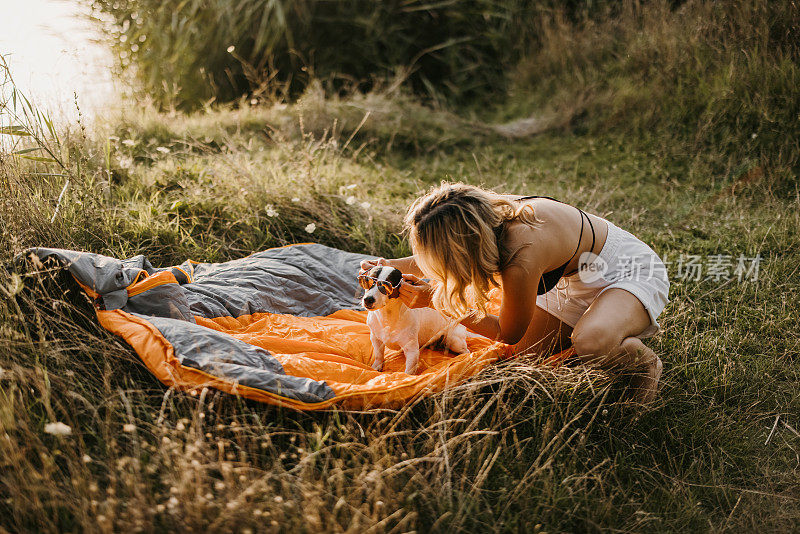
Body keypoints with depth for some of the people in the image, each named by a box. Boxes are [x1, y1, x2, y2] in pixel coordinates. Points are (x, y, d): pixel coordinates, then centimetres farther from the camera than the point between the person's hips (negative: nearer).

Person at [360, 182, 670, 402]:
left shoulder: (521, 262, -41)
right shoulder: (489, 213, -20)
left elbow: (507, 333, -19)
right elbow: (435, 260, 5)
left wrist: (435, 301, -22)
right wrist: (390, 266, -12)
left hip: (631, 270, -7)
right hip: (580, 277, 7)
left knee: (590, 343, -36)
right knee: (527, 353, 2)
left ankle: (644, 361, -2)